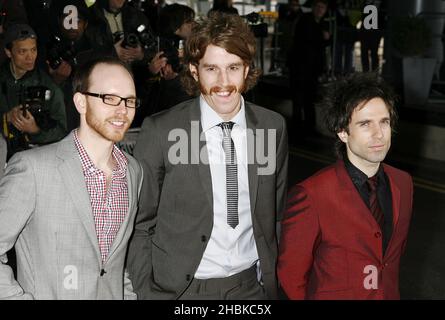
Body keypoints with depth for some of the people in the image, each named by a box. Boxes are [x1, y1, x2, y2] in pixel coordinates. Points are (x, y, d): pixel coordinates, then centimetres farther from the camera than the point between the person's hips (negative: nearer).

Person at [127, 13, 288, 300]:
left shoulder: (273, 127, -3)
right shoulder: (160, 131, -12)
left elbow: (276, 212, 7)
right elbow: (140, 223, -6)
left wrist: (273, 279, 6)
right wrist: (144, 292, -9)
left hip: (252, 286, 3)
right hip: (182, 288, -2)